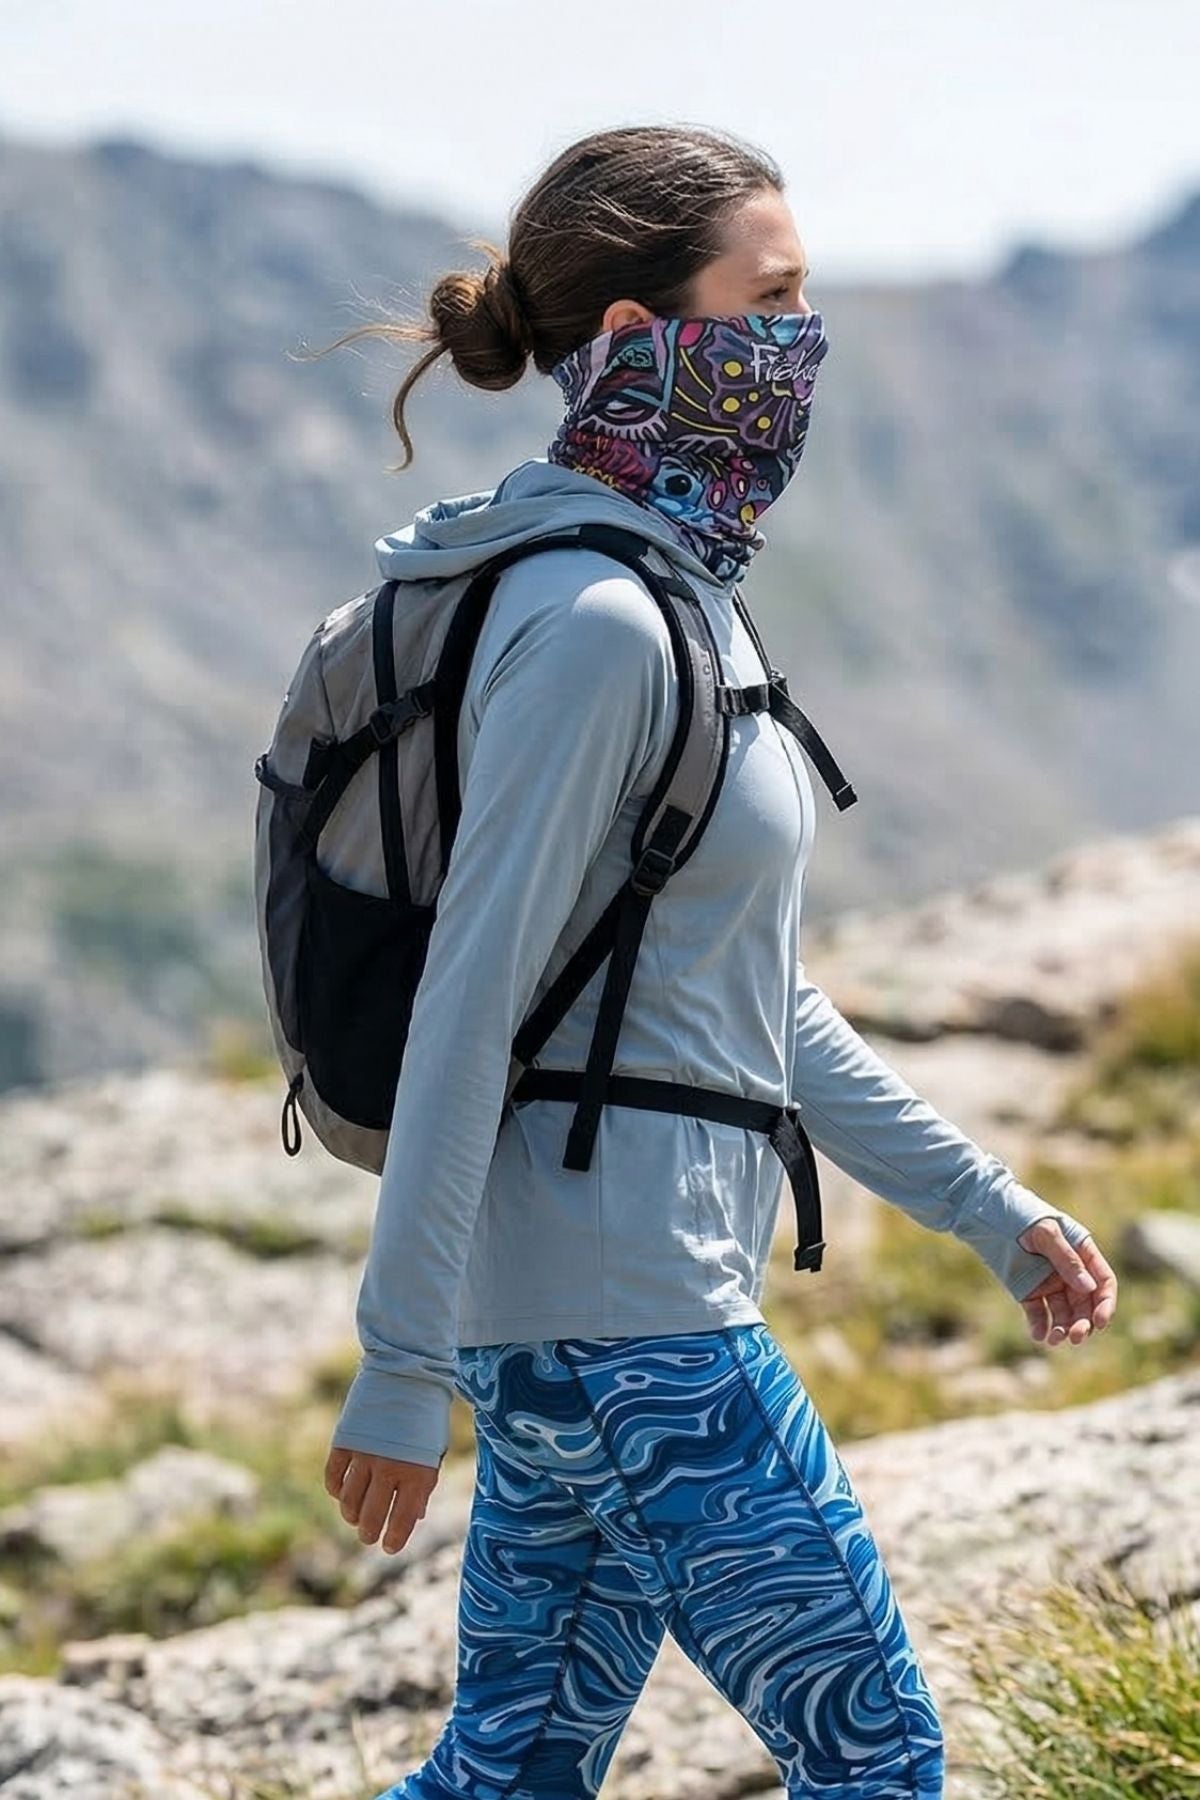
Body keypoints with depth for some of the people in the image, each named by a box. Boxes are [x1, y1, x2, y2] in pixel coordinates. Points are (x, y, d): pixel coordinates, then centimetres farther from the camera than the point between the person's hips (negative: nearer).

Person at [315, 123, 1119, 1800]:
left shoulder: (682, 599, 14)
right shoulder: (593, 621, -17)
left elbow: (763, 1000, 20)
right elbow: (470, 999, -19)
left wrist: (986, 1204, 20)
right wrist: (401, 1371, -19)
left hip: (573, 1316, 10)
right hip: (628, 1310, -10)